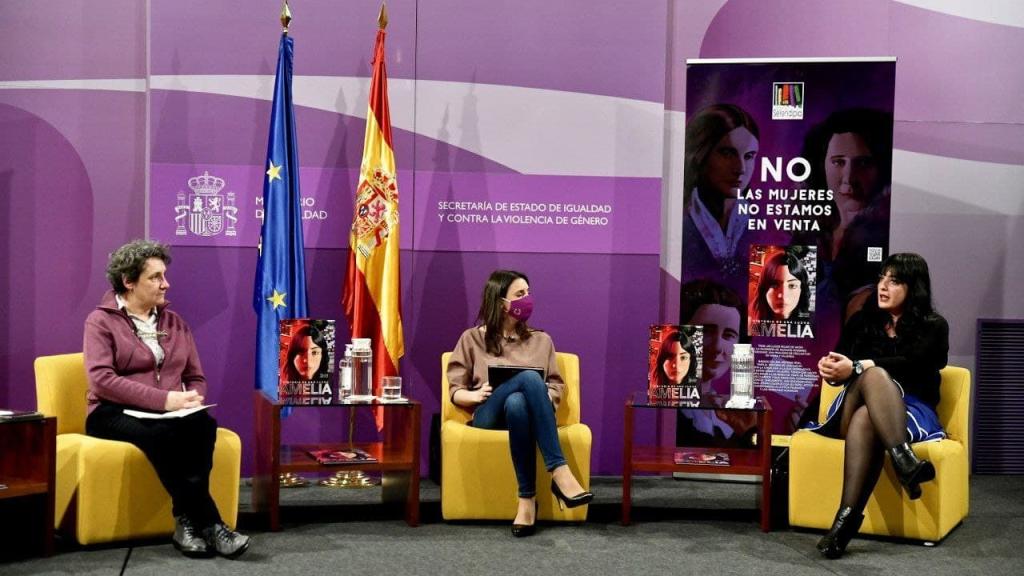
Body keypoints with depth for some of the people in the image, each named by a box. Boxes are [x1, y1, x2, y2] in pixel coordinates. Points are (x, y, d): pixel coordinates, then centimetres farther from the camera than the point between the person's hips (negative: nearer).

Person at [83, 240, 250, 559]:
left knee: (203, 424, -32)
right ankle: (208, 524, -37)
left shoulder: (175, 323, 17)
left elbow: (196, 377, 18)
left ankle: (189, 521, -32)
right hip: (115, 414, -4)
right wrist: (164, 399, -23)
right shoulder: (101, 321, 1)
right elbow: (101, 380, -14)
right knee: (162, 434, -39)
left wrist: (192, 400, -8)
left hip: (168, 415, 4)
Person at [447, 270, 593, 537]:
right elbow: (455, 392, 12)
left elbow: (556, 386, 17)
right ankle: (559, 472, -43)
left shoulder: (541, 340, 22)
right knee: (528, 377, -36)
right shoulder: (472, 339, 15)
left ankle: (527, 499, -43)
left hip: (525, 410, 2)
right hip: (489, 415, -2)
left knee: (517, 402, -40)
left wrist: (544, 396, -7)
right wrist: (476, 395, -11)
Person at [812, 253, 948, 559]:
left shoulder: (933, 326, 7)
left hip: (911, 412, -2)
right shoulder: (861, 321, 19)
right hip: (852, 411, 2)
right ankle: (904, 461, -58)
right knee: (874, 375, -35)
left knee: (866, 419, -39)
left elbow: (910, 364, -13)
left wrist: (856, 368, -28)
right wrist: (830, 369, -19)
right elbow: (841, 363, 8)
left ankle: (847, 516, -56)